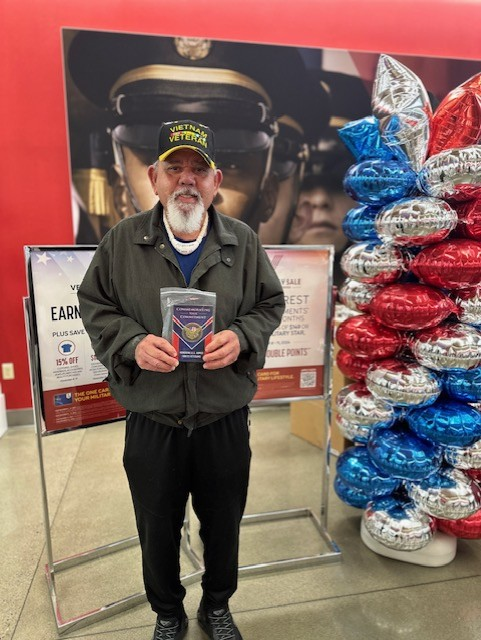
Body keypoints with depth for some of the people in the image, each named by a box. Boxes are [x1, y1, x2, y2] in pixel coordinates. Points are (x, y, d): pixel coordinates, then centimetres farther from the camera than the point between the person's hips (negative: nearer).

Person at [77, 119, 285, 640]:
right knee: (158, 527, 21)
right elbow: (93, 305, 2)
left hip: (225, 418, 1)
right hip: (151, 421, 0)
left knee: (223, 524, 21)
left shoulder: (243, 241, -2)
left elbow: (270, 303, 4)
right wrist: (132, 343, -16)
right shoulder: (122, 240, -4)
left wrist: (241, 337, -16)